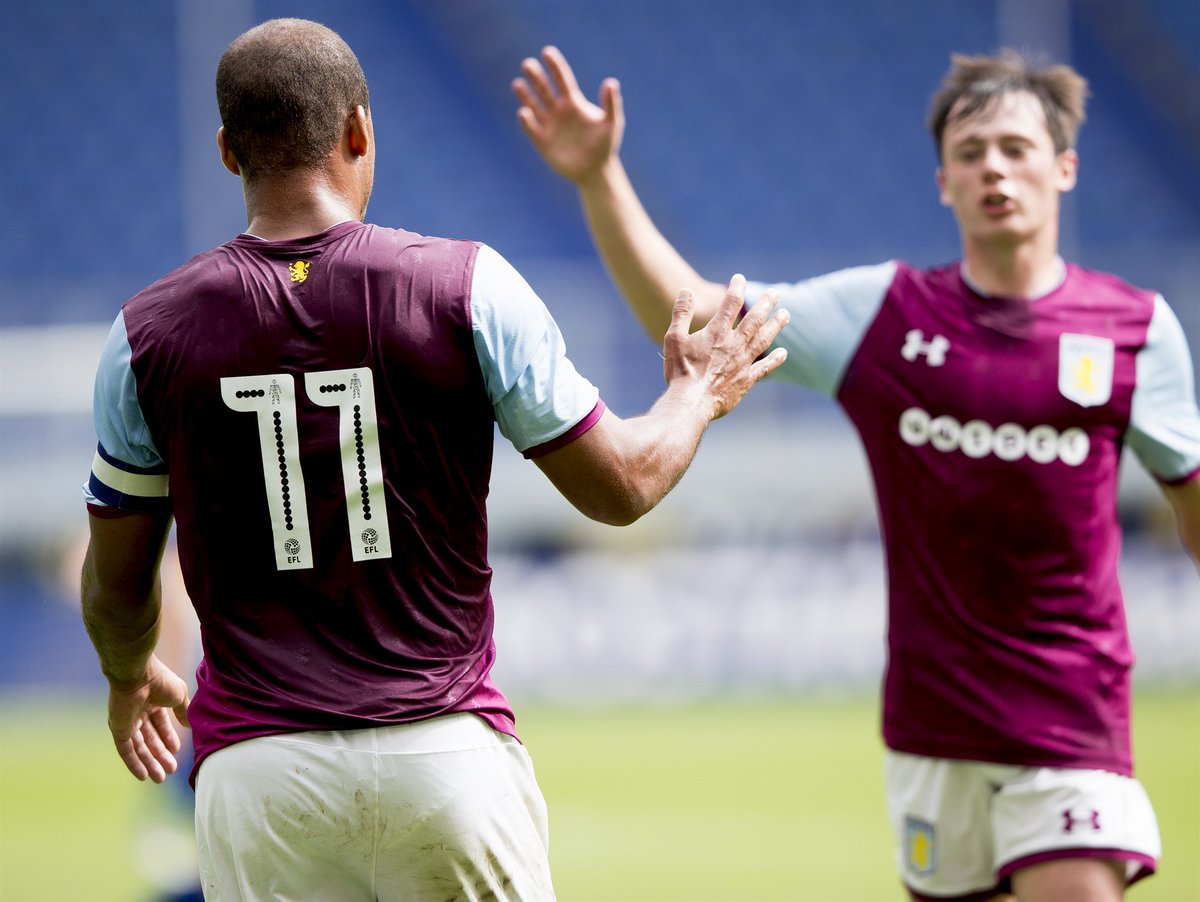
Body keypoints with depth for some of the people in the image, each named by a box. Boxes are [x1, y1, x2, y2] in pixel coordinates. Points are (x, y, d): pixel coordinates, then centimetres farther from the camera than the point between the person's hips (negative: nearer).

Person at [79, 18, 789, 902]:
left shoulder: (150, 332, 0)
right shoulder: (465, 287, -5)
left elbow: (117, 588, 11)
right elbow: (622, 486, 2)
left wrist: (130, 677, 34)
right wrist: (696, 397, 23)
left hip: (256, 766, 1)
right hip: (446, 753, -1)